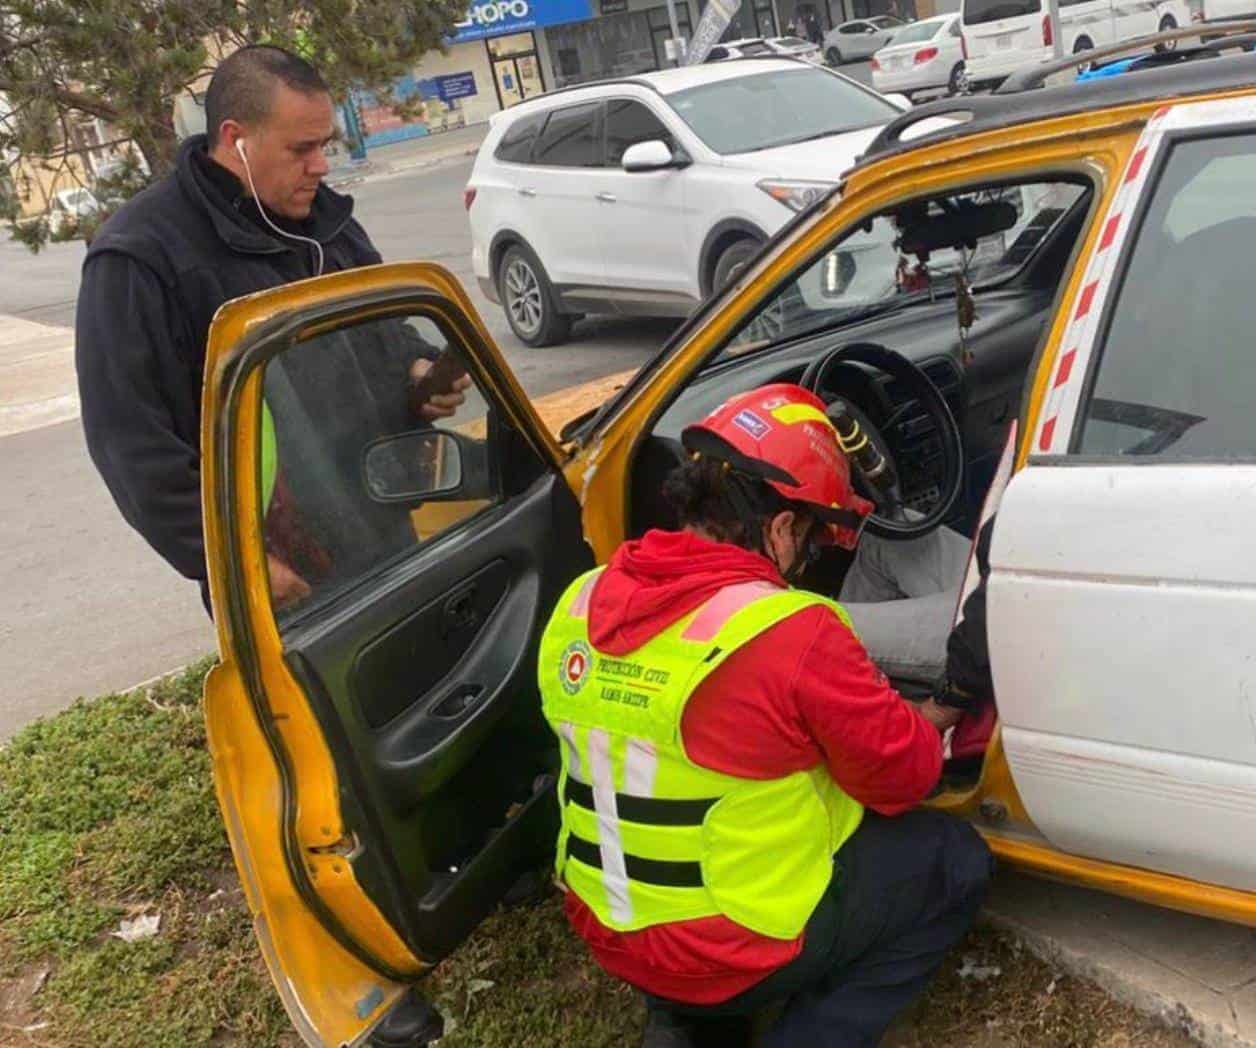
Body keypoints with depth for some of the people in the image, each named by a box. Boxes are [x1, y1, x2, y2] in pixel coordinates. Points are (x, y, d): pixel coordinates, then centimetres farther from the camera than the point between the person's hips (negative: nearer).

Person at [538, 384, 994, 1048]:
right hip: (737, 954, -6)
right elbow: (901, 775, -10)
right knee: (957, 862, 13)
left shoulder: (579, 604, -4)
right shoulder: (793, 633, -24)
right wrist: (929, 724, 13)